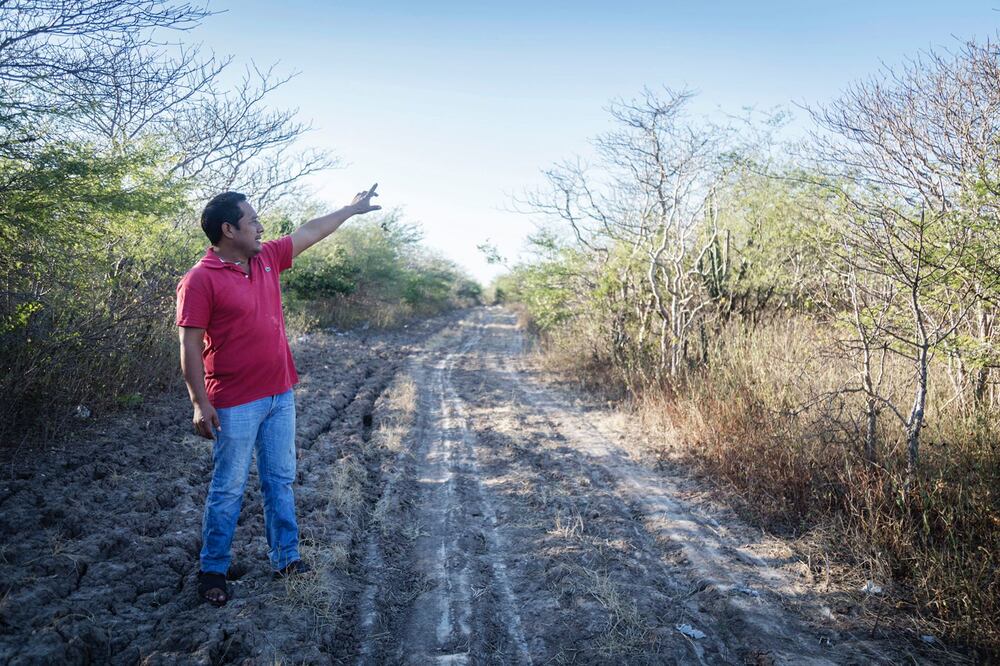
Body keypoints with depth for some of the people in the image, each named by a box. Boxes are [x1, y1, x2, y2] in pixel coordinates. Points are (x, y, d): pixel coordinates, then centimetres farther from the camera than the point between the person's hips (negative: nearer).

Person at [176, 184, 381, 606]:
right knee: (229, 489, 3)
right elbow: (190, 345, -15)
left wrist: (352, 209, 26)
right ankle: (212, 571, 19)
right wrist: (200, 403, -19)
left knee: (280, 480, 14)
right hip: (236, 404, -7)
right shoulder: (200, 280, -14)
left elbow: (310, 232, 19)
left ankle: (285, 558, 26)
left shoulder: (267, 258, 7)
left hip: (280, 394, 7)